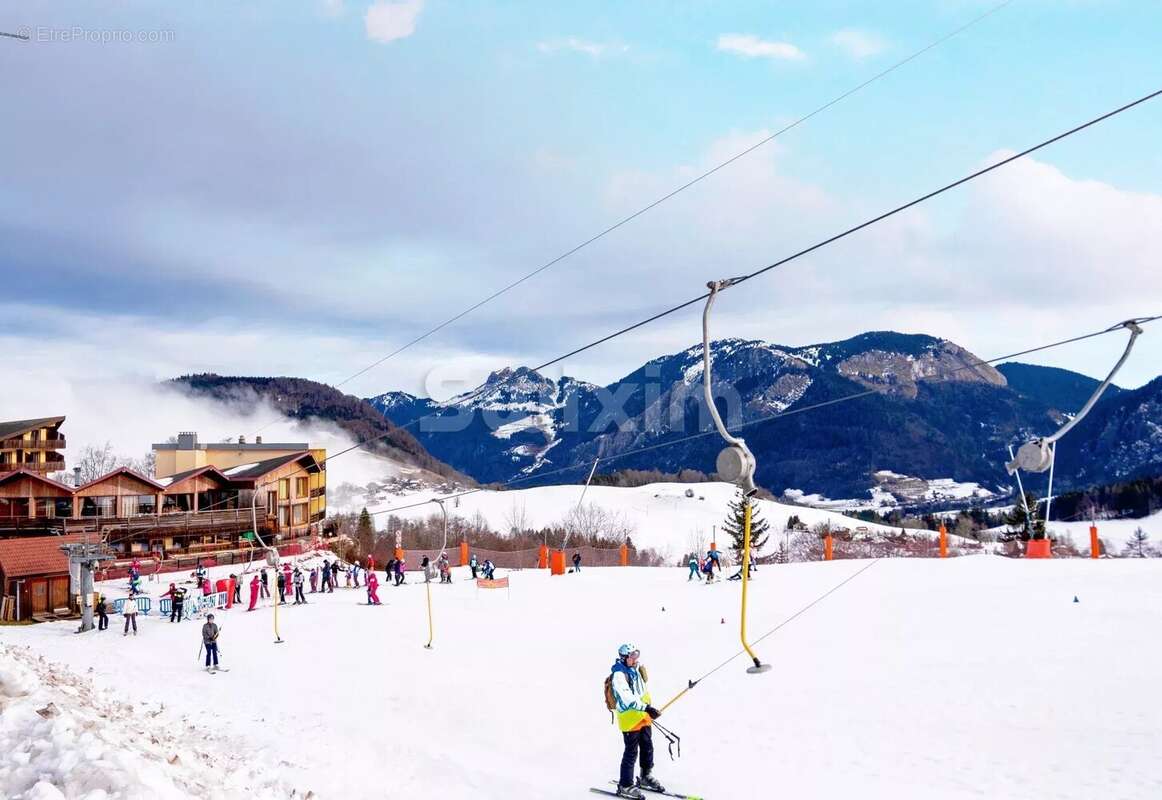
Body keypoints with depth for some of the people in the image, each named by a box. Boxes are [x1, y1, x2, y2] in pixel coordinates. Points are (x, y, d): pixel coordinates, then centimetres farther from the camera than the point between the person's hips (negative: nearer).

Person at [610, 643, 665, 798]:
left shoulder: (638, 669, 6)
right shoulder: (619, 675, -21)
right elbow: (627, 698, -30)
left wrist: (650, 709, 24)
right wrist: (646, 708, -37)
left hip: (644, 717, 8)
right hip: (629, 719, -8)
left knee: (647, 747, 20)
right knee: (631, 752, -2)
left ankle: (646, 777, 38)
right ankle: (625, 785, 9)